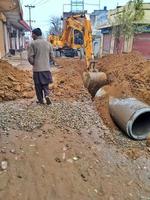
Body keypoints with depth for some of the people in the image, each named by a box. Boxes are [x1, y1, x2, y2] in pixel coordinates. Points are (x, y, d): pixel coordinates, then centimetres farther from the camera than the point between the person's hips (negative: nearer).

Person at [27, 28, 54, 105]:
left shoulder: (33, 44, -6)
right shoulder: (48, 43, 5)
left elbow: (30, 57, -9)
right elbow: (52, 57, 6)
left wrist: (33, 64, 10)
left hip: (37, 68, -3)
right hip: (46, 68, 3)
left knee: (38, 85, 10)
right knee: (45, 83, 16)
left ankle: (41, 100, 18)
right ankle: (47, 95, -7)